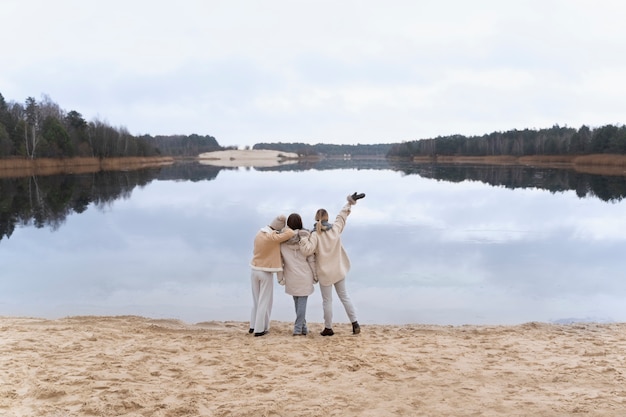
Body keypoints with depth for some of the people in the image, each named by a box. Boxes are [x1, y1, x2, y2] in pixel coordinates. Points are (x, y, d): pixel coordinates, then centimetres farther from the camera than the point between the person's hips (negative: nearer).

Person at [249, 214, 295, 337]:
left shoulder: (259, 233, 0)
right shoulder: (273, 237, -22)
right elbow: (291, 233, -26)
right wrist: (284, 229, -6)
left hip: (255, 270, 7)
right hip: (266, 272, -7)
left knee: (256, 300, 18)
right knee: (265, 301, 4)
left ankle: (253, 326, 25)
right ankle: (259, 329, 7)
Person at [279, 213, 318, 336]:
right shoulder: (305, 237, -8)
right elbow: (311, 258, -5)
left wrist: (280, 277, 6)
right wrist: (315, 275, 4)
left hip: (291, 277, 2)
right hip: (304, 275, -2)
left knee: (297, 302, 15)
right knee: (302, 301, 5)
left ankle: (303, 328, 18)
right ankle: (298, 328, 1)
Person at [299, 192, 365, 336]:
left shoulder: (315, 234, -16)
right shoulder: (336, 228, -4)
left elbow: (308, 250, -28)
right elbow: (342, 215, 11)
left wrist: (303, 239, -17)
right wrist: (350, 202, 21)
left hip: (325, 272, -4)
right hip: (339, 270, 4)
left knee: (327, 301, 6)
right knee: (344, 296, 15)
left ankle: (328, 328, 15)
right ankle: (355, 323, 13)